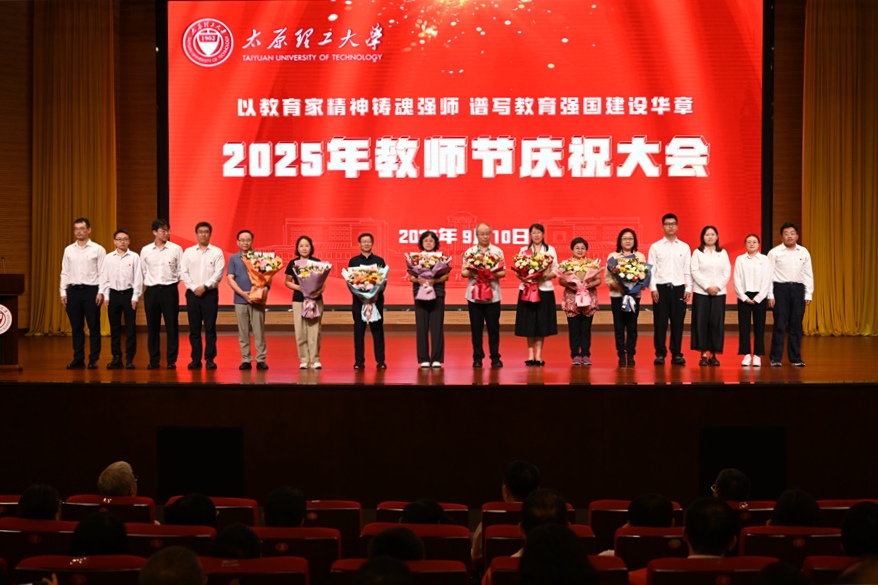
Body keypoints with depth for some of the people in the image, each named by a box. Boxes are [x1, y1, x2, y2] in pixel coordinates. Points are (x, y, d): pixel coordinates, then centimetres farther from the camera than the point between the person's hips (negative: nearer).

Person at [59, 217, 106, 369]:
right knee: (76, 327, 7)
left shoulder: (98, 249, 0)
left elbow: (102, 273, -4)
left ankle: (94, 360, 7)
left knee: (94, 327, 0)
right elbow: (65, 273, 12)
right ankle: (78, 359, 14)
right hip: (73, 290, 4)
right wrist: (63, 292, 5)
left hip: (91, 290, -4)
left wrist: (100, 292, -10)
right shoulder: (68, 250, 11)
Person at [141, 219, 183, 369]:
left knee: (171, 326, -1)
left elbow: (181, 270, 4)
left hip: (170, 289, -2)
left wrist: (173, 281, 3)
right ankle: (154, 360, 12)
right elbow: (143, 270, 12)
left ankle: (172, 360, 4)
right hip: (151, 290, 2)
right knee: (152, 327, 5)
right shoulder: (145, 250, 4)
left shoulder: (176, 249, 0)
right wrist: (148, 282, 7)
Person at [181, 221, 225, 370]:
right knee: (194, 328, 3)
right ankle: (196, 359, 7)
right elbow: (183, 273, 3)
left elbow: (219, 273, -5)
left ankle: (210, 359, 1)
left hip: (210, 293, -2)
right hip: (193, 293, 2)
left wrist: (204, 286, -13)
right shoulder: (188, 252, 9)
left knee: (210, 328, -2)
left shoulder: (217, 252, 3)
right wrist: (194, 287, -8)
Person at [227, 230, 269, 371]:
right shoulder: (233, 258, 8)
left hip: (257, 299, -1)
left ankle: (260, 360, 2)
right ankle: (246, 360, 9)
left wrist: (266, 288, -15)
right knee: (243, 332, 4)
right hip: (240, 300, 1)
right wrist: (242, 293, -11)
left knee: (259, 331, -2)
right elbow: (230, 279, 1)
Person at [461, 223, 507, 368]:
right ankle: (477, 358, 10)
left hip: (493, 295, 0)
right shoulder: (469, 252, 6)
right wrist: (472, 274, -16)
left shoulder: (498, 252, 5)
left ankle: (495, 357, 9)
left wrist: (492, 274, -17)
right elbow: (463, 272, 4)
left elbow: (503, 272, 1)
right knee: (476, 328, 3)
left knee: (493, 327, 2)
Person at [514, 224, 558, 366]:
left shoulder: (551, 250, 8)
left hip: (545, 289, 0)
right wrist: (523, 277, -16)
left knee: (542, 322, -1)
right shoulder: (524, 250, 9)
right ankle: (530, 354, 7)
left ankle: (538, 354, 5)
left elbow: (555, 271, 2)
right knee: (528, 322, 0)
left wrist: (544, 277, -16)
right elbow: (518, 271, 4)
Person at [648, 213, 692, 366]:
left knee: (678, 322, 3)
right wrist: (653, 288, -7)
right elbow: (651, 269, 1)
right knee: (660, 322, -1)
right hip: (661, 287, -1)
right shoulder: (655, 247, 4)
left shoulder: (685, 247, 9)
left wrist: (688, 288, 0)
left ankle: (676, 354, 9)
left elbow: (688, 270, 8)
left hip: (679, 287, 1)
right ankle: (660, 354, 5)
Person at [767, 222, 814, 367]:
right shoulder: (775, 252, -1)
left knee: (796, 325, 6)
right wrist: (770, 295, -7)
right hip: (780, 288, -3)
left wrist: (808, 294, 5)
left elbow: (808, 274, 10)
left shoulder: (804, 252, 8)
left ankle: (795, 358, 13)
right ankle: (775, 358, 4)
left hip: (798, 288, 3)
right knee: (780, 324, -3)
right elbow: (769, 274, -3)